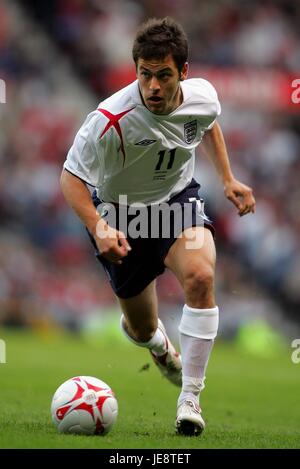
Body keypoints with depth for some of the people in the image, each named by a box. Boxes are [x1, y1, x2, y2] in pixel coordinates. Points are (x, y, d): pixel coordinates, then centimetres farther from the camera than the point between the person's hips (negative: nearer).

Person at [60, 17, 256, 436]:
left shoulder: (203, 96, -17)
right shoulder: (111, 119, -32)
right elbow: (71, 178, -21)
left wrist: (228, 178, 7)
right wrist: (98, 228, -35)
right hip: (121, 213, -2)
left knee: (200, 276, -30)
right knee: (142, 330, 9)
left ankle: (190, 398, -21)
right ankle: (158, 342, 53)